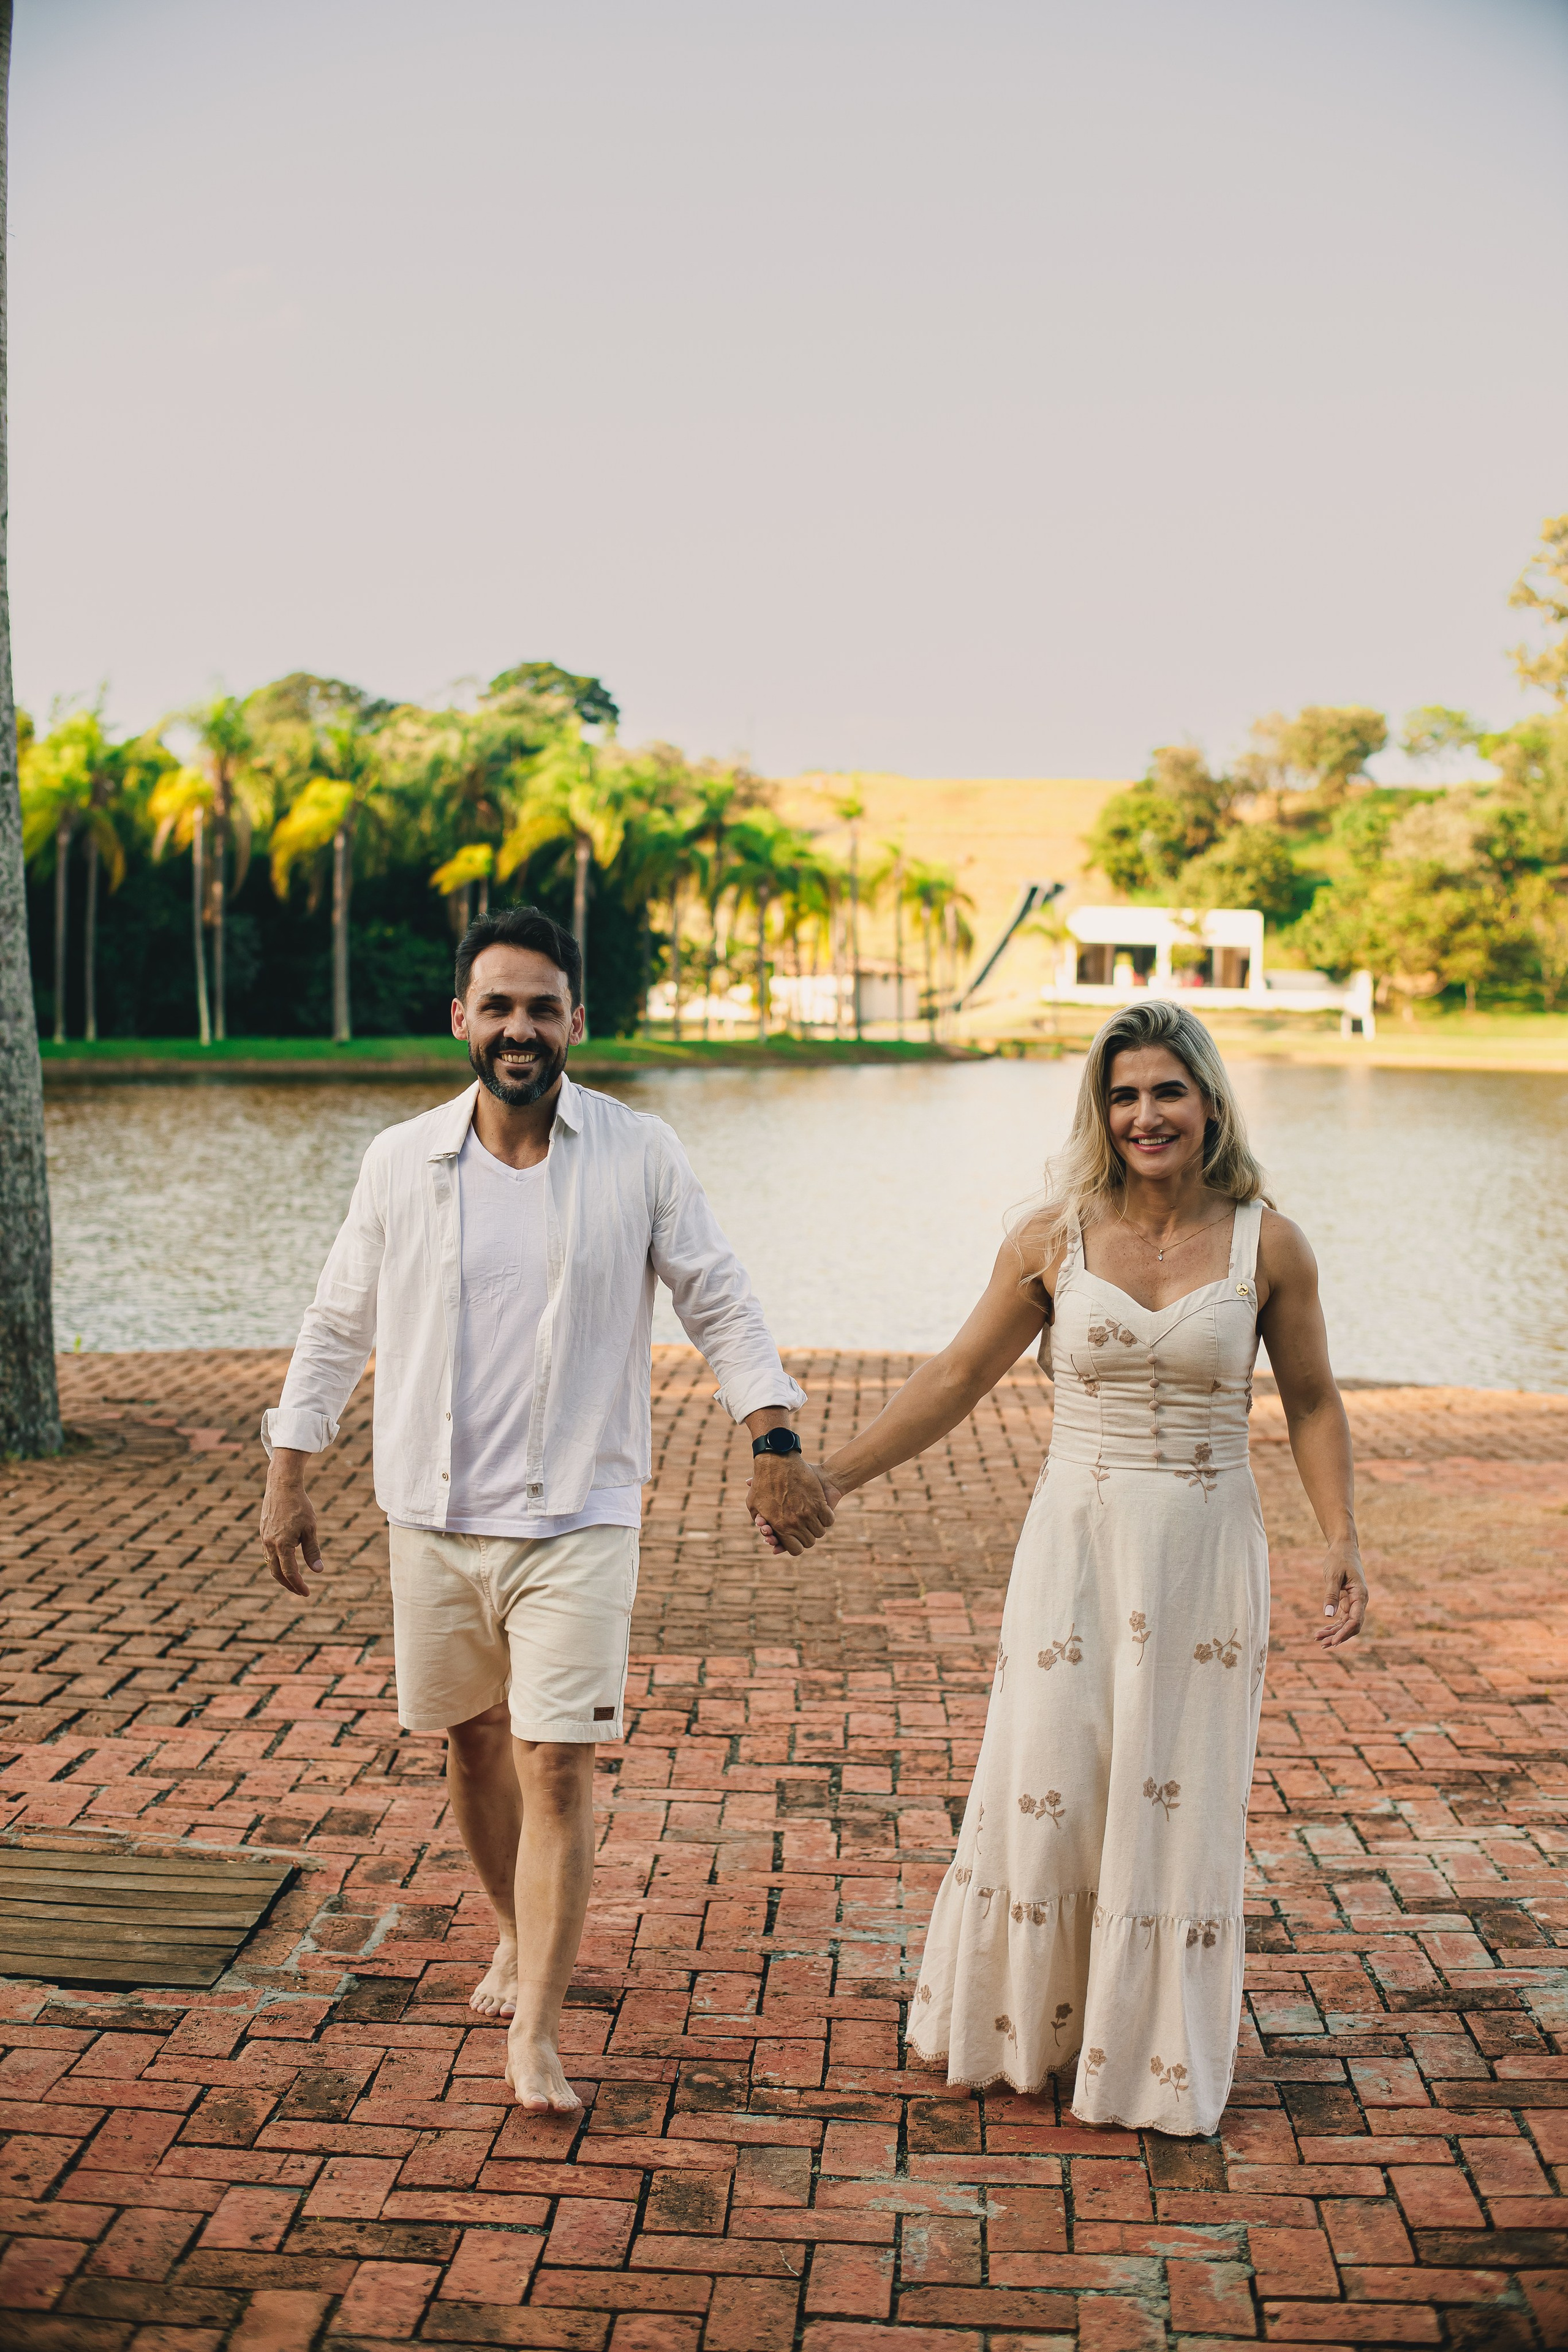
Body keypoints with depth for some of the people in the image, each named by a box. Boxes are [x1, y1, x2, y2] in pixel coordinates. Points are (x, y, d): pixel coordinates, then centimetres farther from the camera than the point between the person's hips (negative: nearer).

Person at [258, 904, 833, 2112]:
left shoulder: (641, 1156, -5)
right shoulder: (401, 1163, 0)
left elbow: (721, 1305, 2)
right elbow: (337, 1327, 9)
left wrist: (775, 1440, -9)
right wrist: (287, 1477, 7)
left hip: (579, 1518, -3)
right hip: (436, 1515, 3)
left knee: (557, 1768, -7)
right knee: (473, 1741, 17)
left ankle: (537, 2029, 1)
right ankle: (520, 1933, 41)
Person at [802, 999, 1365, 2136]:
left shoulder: (1267, 1245, -4)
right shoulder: (1055, 1238, -2)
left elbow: (1313, 1404, 5)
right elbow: (959, 1377, 5)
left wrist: (1343, 1542, -5)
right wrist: (833, 1476, 4)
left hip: (1207, 1551, -1)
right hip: (1077, 1541, 1)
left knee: (1179, 1800, 7)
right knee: (1047, 1787, 5)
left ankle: (1161, 2055, 25)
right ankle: (1025, 2027, 27)